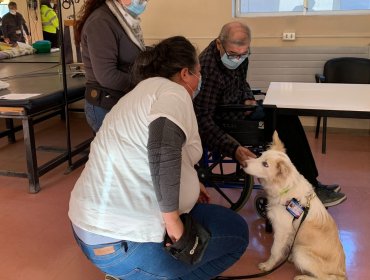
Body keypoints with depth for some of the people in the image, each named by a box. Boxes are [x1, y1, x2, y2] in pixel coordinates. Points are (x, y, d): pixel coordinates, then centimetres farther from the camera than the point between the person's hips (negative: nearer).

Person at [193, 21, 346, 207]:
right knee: (285, 125, -14)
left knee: (287, 117, 3)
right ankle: (310, 190, 0)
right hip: (222, 124, -9)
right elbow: (203, 120, -34)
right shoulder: (209, 68, -31)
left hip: (237, 109, 9)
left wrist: (248, 99, -4)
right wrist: (234, 149, -44)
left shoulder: (239, 54, -3)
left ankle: (311, 183, 12)